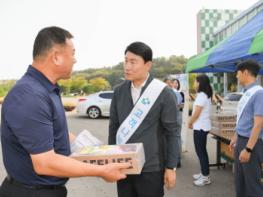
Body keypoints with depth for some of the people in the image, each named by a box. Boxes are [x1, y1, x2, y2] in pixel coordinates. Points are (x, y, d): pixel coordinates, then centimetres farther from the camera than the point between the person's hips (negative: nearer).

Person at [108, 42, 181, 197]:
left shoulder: (164, 93, -9)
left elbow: (172, 132, -7)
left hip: (151, 168, -3)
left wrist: (171, 167, -7)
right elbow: (114, 126, 9)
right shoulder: (119, 91, 3)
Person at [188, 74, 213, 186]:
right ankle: (204, 173, 25)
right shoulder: (206, 95, 12)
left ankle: (206, 177, 5)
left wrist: (190, 123, -2)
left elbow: (196, 113, -17)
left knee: (200, 152, -2)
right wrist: (192, 123, 9)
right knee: (202, 151, 16)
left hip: (200, 127, -10)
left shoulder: (201, 95, -17)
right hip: (203, 126, 10)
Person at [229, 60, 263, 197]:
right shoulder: (246, 93, 7)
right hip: (241, 141, 9)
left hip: (251, 143, -9)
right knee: (240, 180, 20)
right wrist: (235, 138, 22)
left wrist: (248, 149, -22)